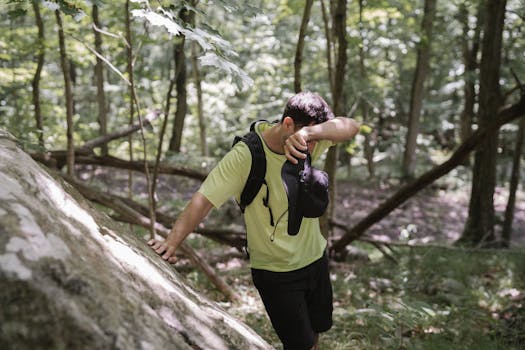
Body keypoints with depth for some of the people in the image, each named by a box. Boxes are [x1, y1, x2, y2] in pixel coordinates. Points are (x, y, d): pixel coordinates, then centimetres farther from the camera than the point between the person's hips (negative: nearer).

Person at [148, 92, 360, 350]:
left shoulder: (308, 142, -12)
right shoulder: (245, 155, -26)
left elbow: (350, 127, -27)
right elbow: (203, 200, -30)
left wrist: (310, 132, -46)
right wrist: (171, 242, -43)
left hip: (315, 257, 5)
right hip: (275, 271, -5)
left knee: (317, 328, 23)